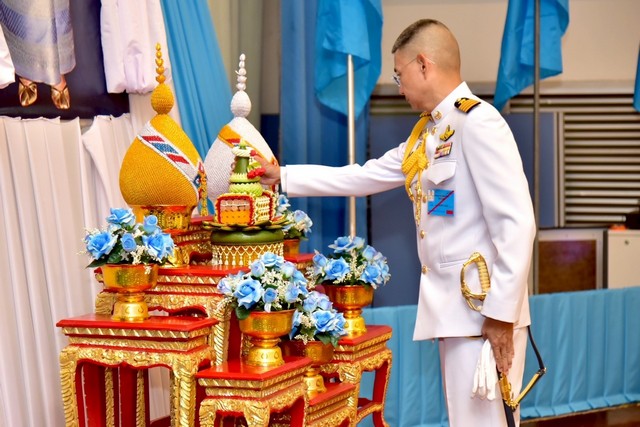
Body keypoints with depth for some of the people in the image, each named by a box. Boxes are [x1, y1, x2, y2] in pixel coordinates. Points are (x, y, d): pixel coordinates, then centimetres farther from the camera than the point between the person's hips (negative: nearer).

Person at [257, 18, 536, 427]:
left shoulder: (477, 121, -14)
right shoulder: (428, 132, 15)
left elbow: (516, 222, -19)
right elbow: (364, 177, 24)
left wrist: (501, 311, -21)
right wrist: (283, 176, 25)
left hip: (484, 308, -9)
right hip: (452, 305, 9)